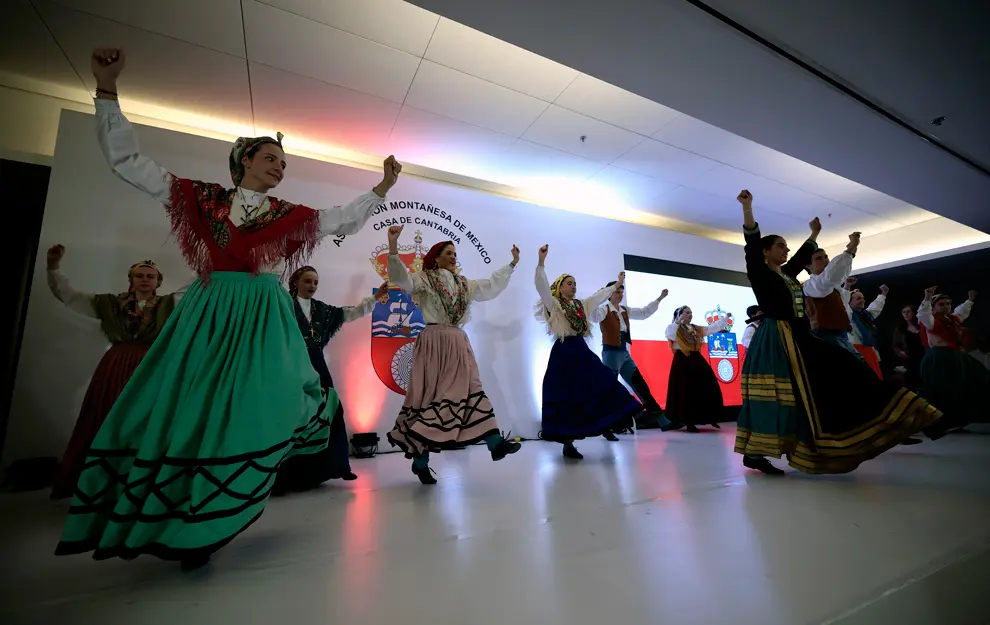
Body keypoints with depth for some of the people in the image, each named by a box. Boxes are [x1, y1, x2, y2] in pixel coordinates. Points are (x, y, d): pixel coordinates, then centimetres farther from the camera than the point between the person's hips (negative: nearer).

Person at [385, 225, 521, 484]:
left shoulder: (463, 283, 19)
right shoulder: (423, 278, 1)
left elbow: (491, 287, 25)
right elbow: (401, 279, -16)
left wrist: (511, 265, 25)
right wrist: (393, 248, -30)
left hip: (458, 343, 6)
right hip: (433, 343, -5)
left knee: (471, 391, 2)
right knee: (429, 396, -2)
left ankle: (495, 443, 2)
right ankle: (420, 460, 9)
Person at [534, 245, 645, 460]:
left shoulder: (582, 304, 17)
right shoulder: (553, 304, -3)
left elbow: (601, 295, 29)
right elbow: (541, 285, -18)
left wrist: (618, 283, 33)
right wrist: (541, 261, -29)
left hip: (582, 351, 7)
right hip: (564, 353, -7)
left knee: (598, 390, 2)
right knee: (567, 397, -4)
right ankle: (568, 443, 5)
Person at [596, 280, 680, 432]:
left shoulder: (625, 311, 14)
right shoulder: (604, 309, -9)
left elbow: (644, 313, 24)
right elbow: (593, 313, -31)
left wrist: (659, 298, 22)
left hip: (624, 353, 7)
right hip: (611, 353, -7)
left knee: (642, 387, 8)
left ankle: (663, 421, 14)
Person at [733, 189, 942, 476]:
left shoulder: (786, 274, 20)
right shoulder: (760, 272, -3)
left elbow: (802, 257, 38)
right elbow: (752, 244, -17)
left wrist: (814, 234, 48)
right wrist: (747, 208, -25)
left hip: (798, 340, 9)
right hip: (774, 342, -9)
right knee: (773, 397, -12)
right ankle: (753, 453, -6)